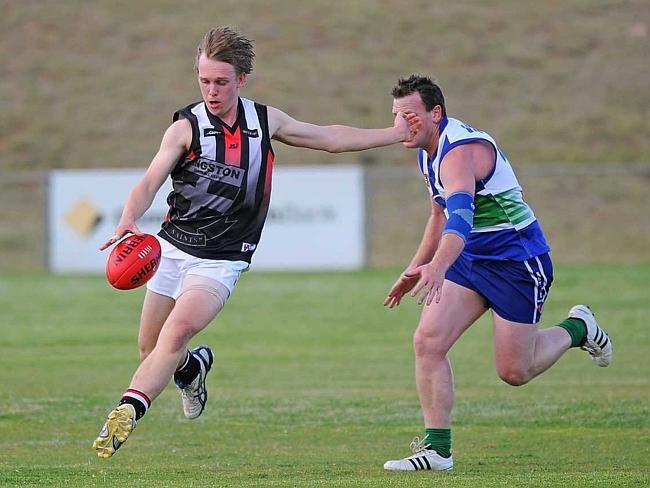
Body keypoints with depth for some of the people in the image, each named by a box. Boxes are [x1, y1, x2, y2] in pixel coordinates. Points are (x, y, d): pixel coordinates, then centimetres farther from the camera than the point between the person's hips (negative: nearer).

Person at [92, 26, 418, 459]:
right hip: (173, 247, 1)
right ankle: (193, 366, 43)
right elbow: (149, 183, -20)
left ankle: (126, 415, -29)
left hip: (222, 259, -1)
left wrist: (394, 134, 19)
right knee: (151, 347, 9)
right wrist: (129, 221, -40)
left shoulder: (266, 120, 2)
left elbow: (330, 138, 18)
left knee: (178, 331, -23)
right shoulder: (187, 127, -8)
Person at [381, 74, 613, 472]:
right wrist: (416, 268, 19)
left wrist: (438, 267, -62)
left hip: (519, 263, -8)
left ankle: (577, 329, 27)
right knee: (428, 342, -10)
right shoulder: (428, 150, 4)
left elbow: (460, 215, -46)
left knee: (514, 372, -2)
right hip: (469, 258, 8)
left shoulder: (460, 151, -28)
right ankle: (437, 449, -5)